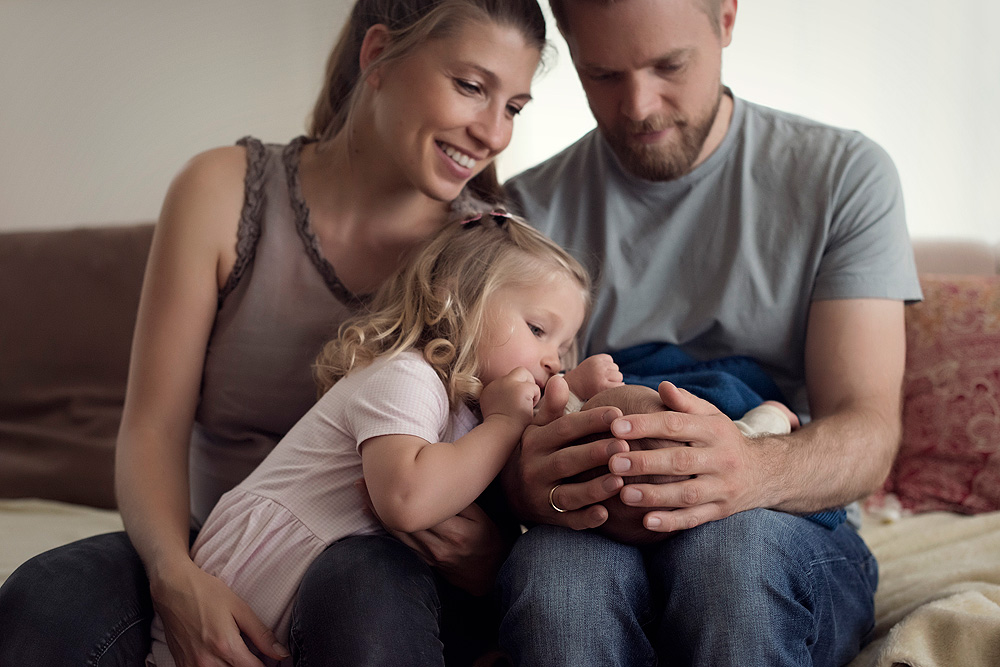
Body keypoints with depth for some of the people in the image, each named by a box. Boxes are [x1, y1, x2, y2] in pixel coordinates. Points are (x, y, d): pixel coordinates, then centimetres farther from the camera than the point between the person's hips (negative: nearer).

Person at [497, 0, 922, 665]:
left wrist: (756, 469, -34)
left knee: (735, 542, -36)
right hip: (591, 538, 0)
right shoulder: (530, 209, 2)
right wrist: (525, 481, -31)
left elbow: (869, 433, -10)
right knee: (554, 564, -35)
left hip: (790, 535, 0)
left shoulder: (843, 174, -1)